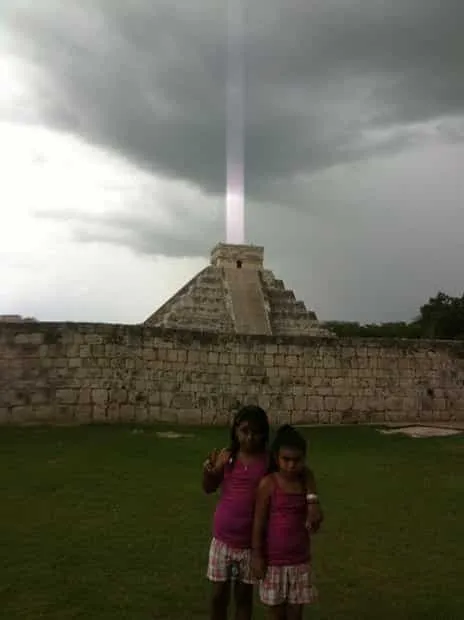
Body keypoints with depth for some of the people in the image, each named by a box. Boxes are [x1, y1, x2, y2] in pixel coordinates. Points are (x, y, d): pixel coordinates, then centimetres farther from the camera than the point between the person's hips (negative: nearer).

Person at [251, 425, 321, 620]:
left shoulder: (306, 484, -3)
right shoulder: (268, 484, -14)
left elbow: (313, 527, 2)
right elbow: (259, 522, -10)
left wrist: (315, 516, -19)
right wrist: (257, 556, -10)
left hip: (300, 560, 3)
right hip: (274, 560, -3)